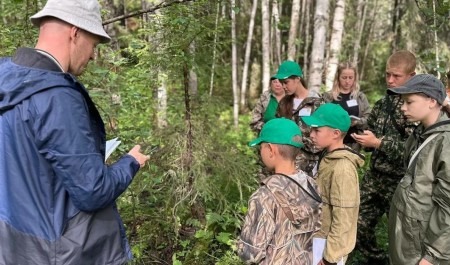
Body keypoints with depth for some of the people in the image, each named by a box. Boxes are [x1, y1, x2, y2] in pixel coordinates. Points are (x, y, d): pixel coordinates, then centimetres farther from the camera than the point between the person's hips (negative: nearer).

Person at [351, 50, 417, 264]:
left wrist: (379, 143, -23)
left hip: (400, 181, -7)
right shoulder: (382, 103, 8)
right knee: (359, 225, 14)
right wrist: (362, 137, -2)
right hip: (374, 176, 7)